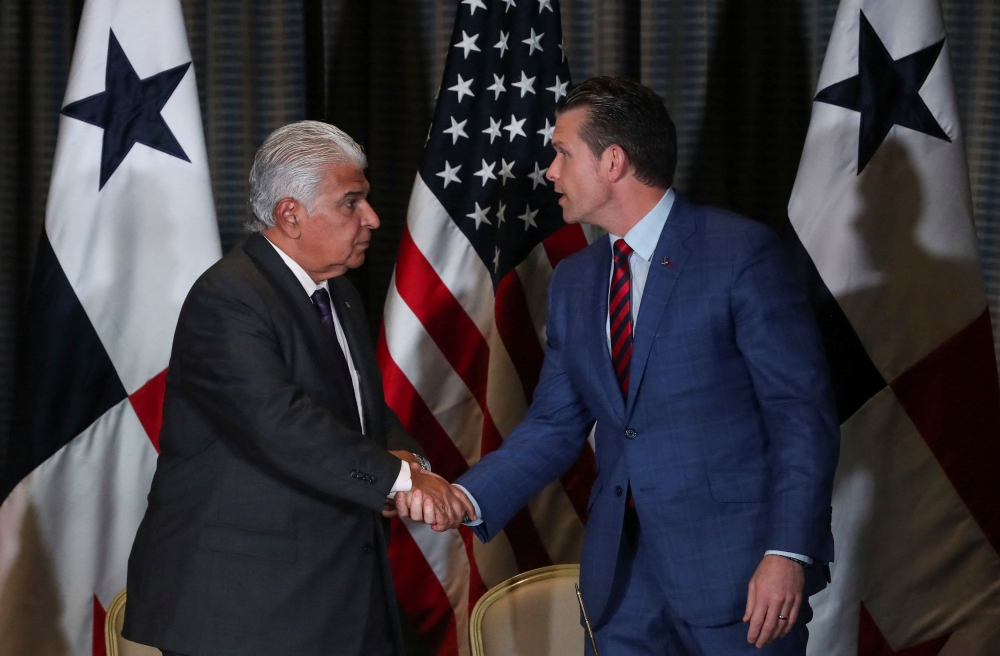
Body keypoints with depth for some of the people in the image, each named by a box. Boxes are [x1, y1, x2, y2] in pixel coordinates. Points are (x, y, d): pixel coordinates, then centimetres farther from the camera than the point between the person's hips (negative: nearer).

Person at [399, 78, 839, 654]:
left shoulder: (742, 252, -7)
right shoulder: (573, 282, 12)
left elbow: (804, 413, -10)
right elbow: (556, 426, 12)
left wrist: (788, 552, -17)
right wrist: (467, 499, -4)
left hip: (736, 567, -5)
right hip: (623, 573, 6)